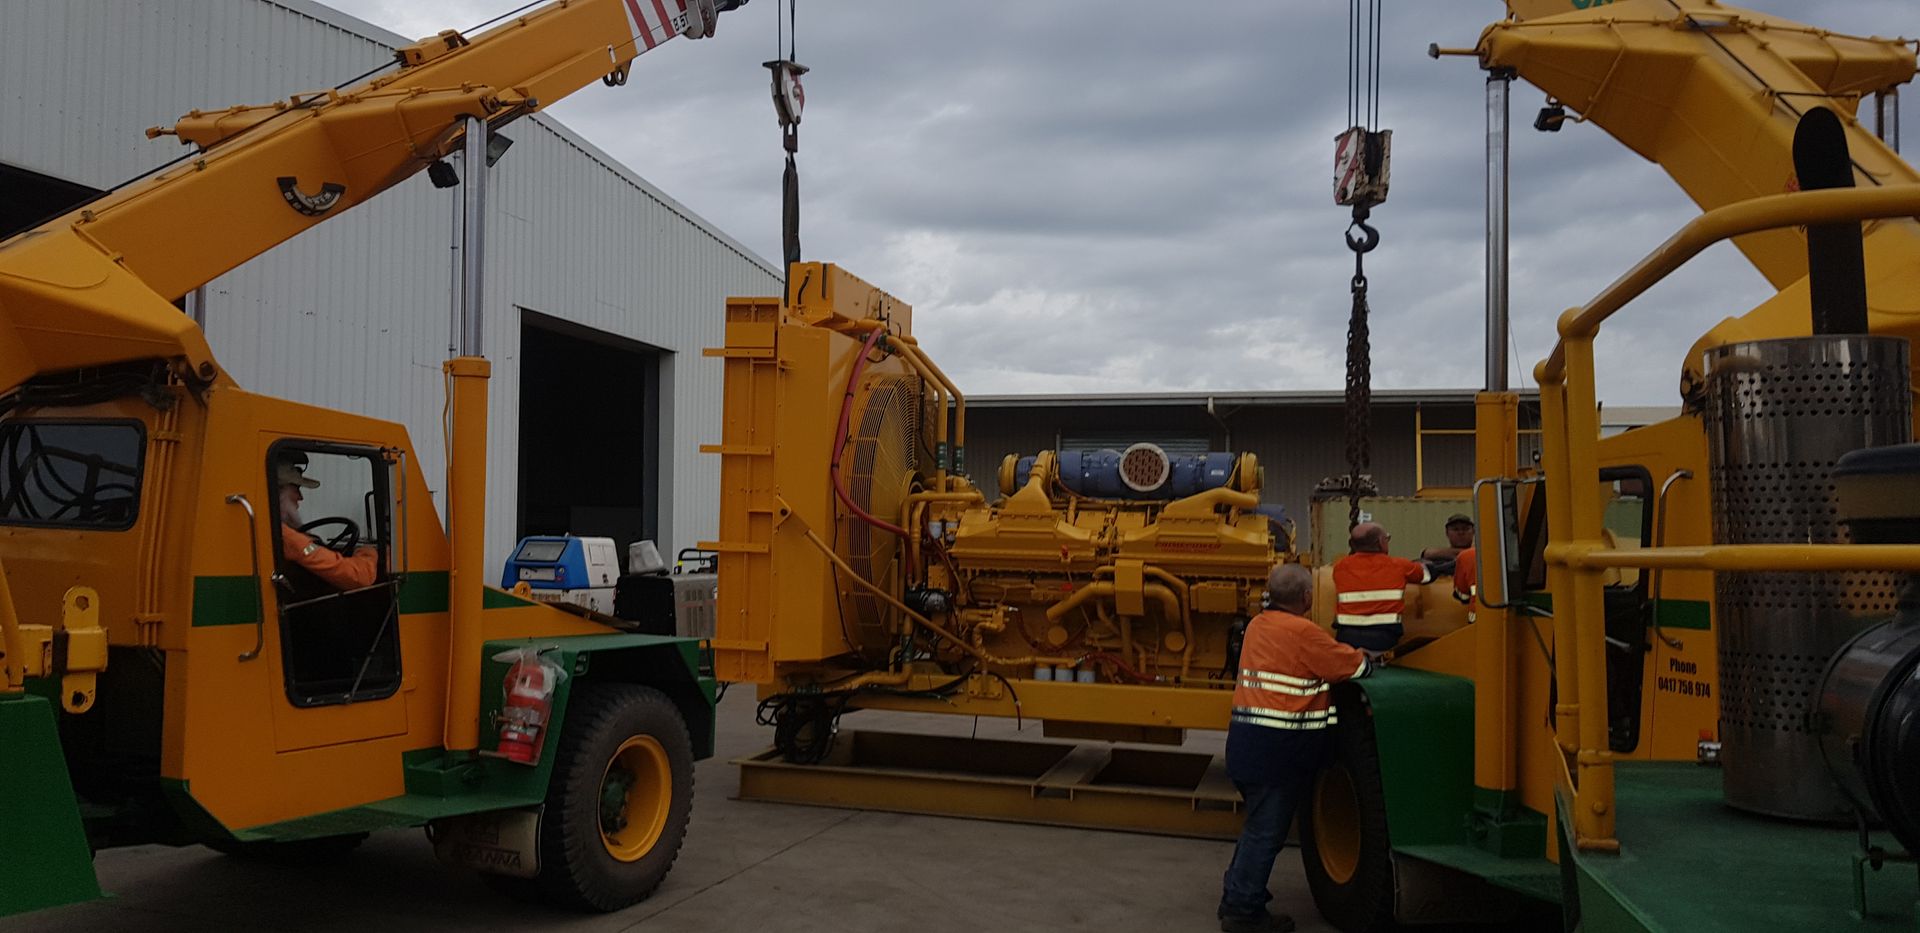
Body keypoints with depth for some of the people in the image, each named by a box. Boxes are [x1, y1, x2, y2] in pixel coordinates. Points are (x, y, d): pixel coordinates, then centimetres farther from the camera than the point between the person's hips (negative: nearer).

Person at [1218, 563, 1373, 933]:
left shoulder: (1257, 626, 10)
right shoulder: (1303, 632, -15)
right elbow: (1355, 666, -7)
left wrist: (1353, 656, 14)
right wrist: (1370, 660, 14)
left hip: (1245, 738, 8)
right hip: (1278, 748, -8)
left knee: (1258, 824, 21)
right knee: (1266, 831, 2)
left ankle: (1236, 895, 31)